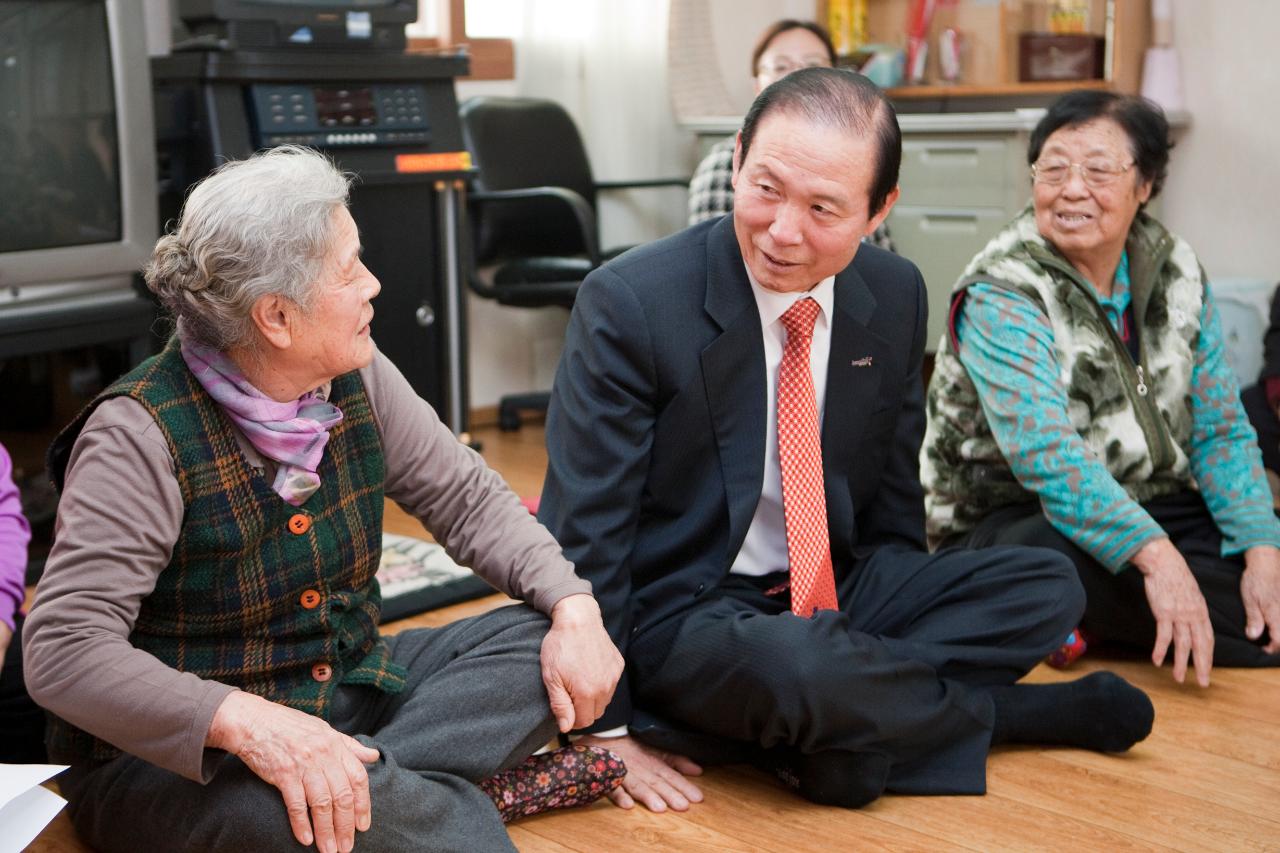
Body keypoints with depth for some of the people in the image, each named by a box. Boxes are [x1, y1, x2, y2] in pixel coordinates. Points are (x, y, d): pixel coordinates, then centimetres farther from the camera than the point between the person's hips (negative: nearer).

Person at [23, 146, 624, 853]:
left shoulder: (355, 381, -3)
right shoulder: (141, 437, -21)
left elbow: (467, 499, 5)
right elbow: (62, 648, -28)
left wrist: (574, 607, -13)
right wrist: (246, 722, -42)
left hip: (347, 691, 7)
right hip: (175, 754, -6)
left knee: (544, 638, -8)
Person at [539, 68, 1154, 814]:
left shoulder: (897, 296, -1)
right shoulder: (630, 304, -18)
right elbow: (584, 524, -16)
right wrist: (605, 732, -15)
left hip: (837, 590, 6)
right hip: (683, 613, -6)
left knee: (1047, 588, -8)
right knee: (803, 669, -36)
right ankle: (1003, 711, -7)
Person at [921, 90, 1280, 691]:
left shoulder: (1176, 273, 5)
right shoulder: (1001, 295, -14)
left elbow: (1220, 430, 6)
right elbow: (1044, 453, -27)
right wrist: (1155, 556, -38)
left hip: (1151, 507, 6)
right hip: (1012, 521, -6)